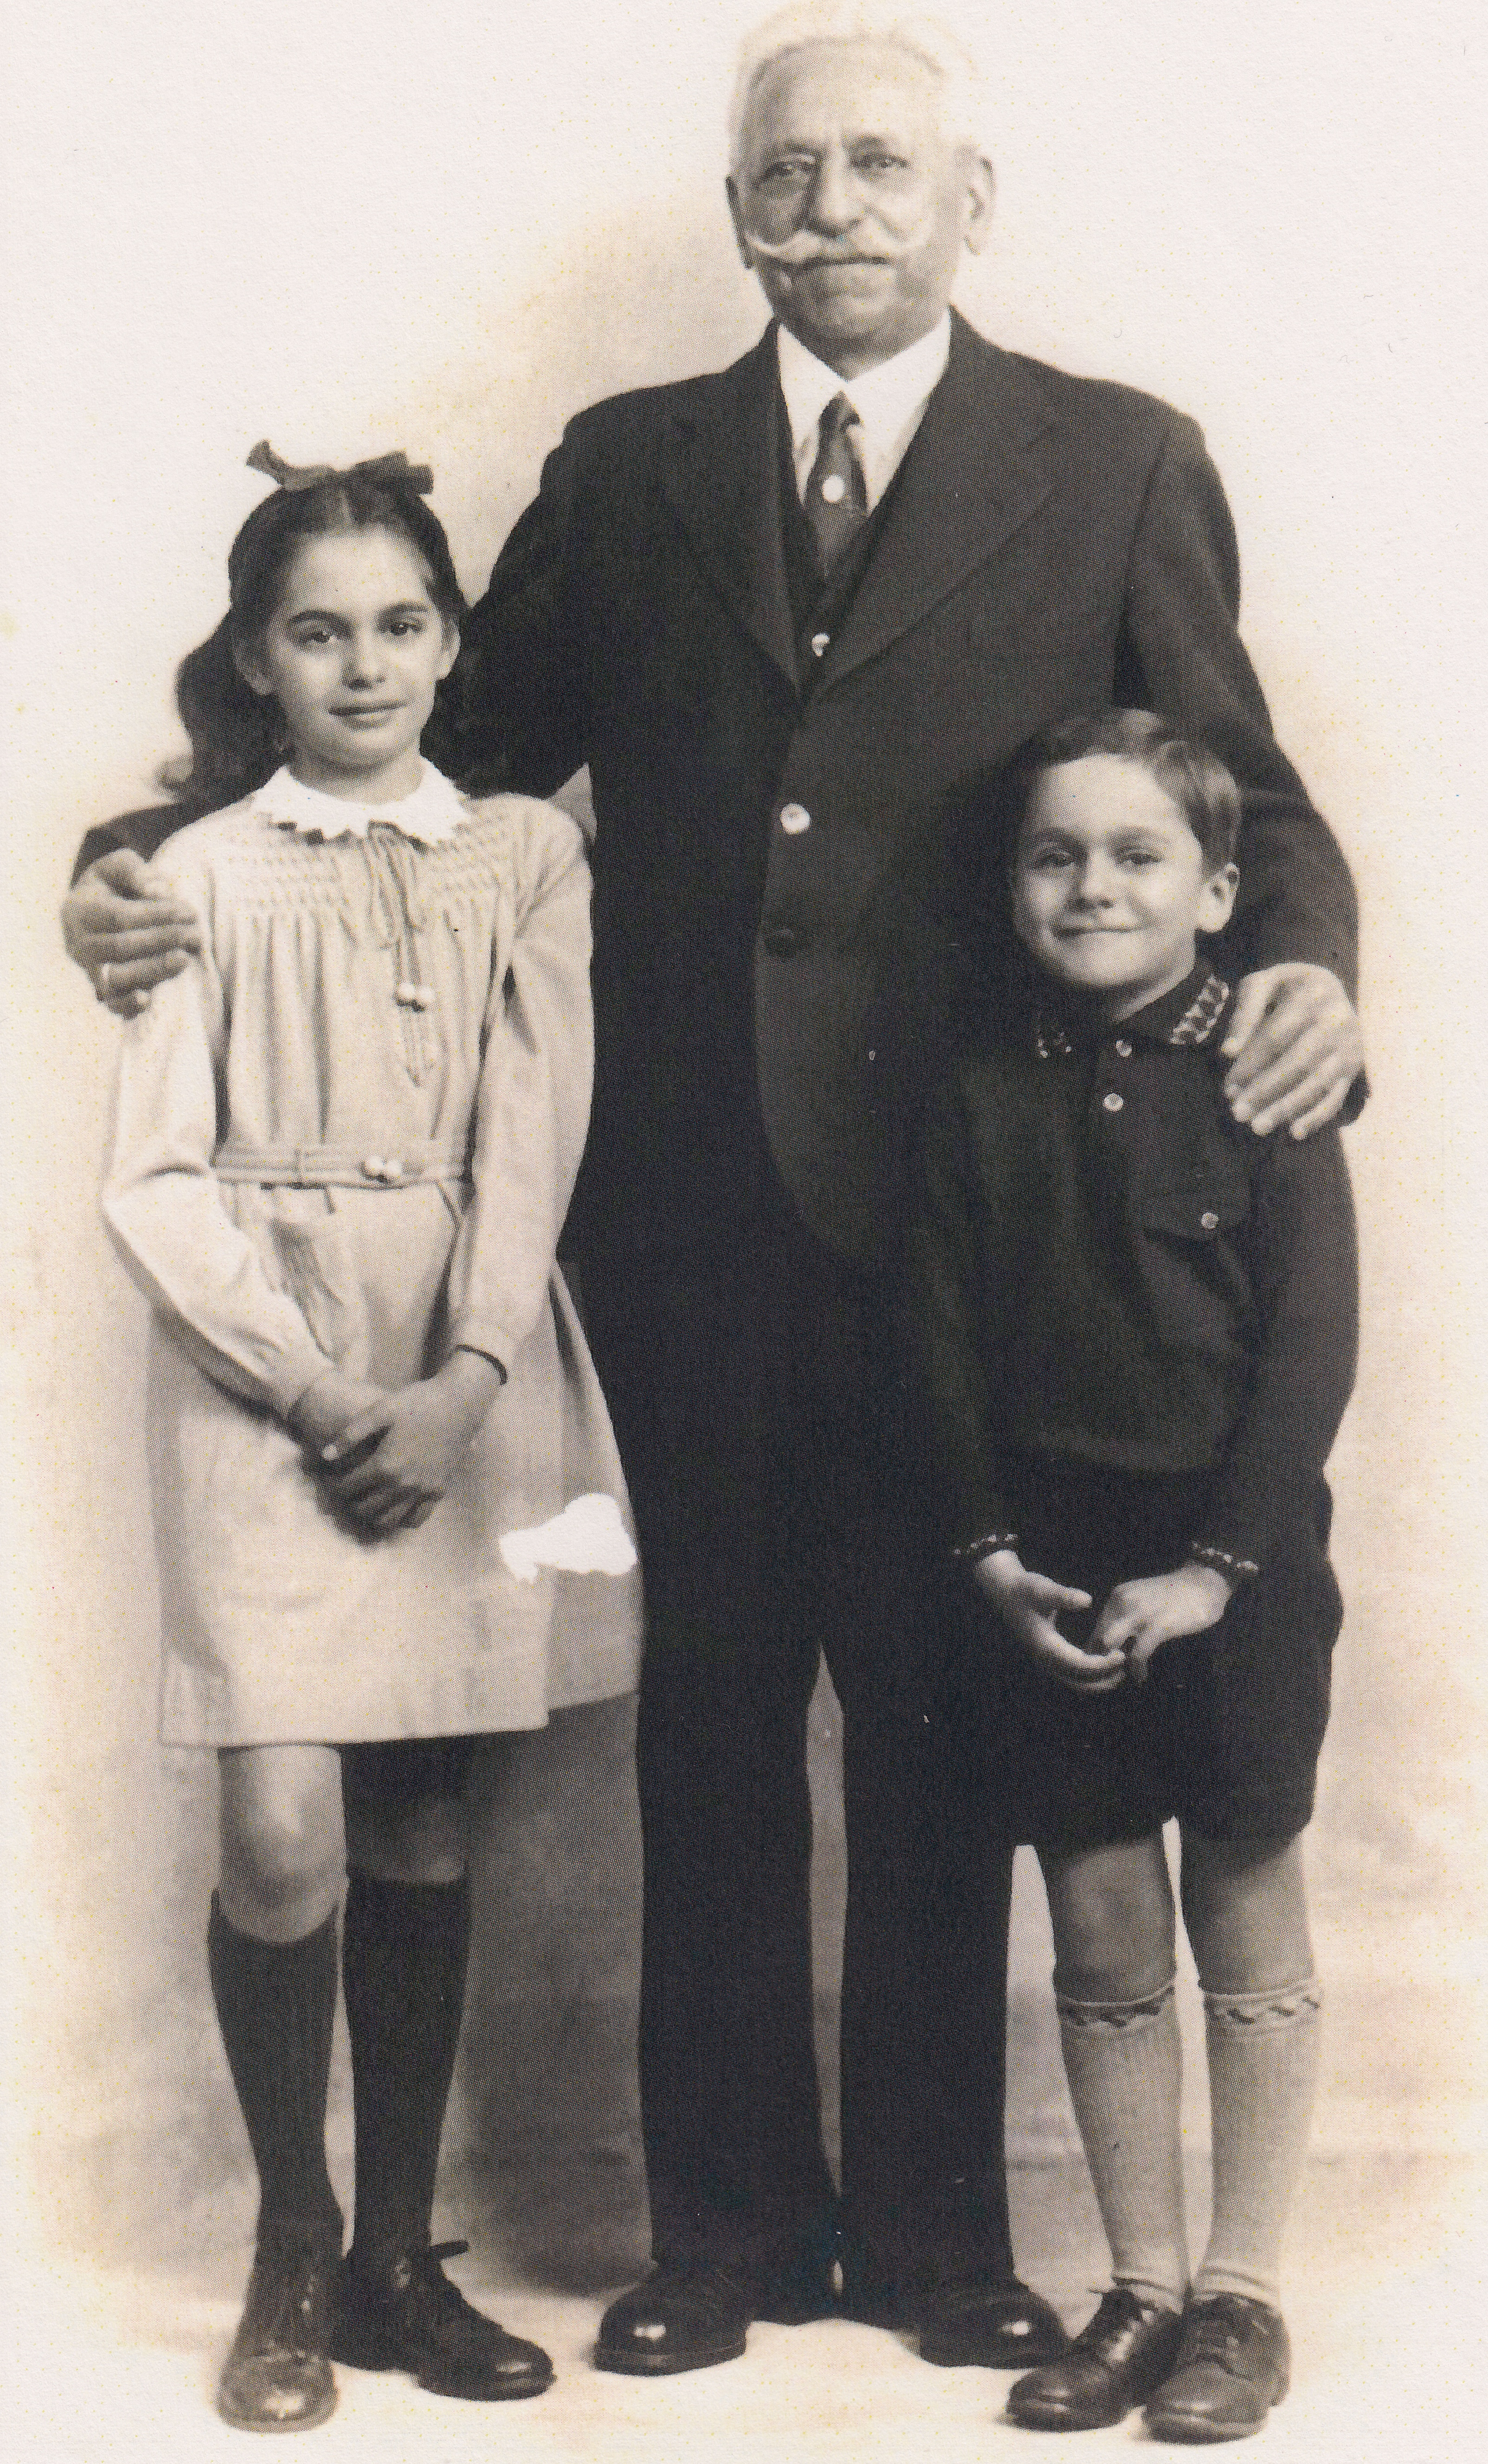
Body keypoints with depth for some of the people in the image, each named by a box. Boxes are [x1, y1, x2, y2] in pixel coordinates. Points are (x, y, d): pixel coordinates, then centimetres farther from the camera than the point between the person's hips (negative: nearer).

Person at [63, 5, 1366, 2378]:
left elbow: (1239, 785, 3)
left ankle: (932, 2221, 25)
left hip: (962, 1210, -2)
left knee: (943, 1727, 9)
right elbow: (469, 741, 11)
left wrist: (1306, 962, -18)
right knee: (713, 1719, 11)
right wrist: (154, 852, -2)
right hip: (693, 1209, 2)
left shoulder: (1119, 466, 4)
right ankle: (722, 2220, 25)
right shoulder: (625, 470, 11)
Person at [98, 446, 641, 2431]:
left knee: (427, 1832, 6)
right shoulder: (203, 874, 6)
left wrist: (459, 1386, -13)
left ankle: (401, 2254, 20)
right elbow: (152, 1183, 0)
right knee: (286, 1833, -10)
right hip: (259, 1369, -2)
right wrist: (318, 1391, -11)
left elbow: (534, 1134, 0)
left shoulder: (526, 857, 9)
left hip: (469, 1371, 2)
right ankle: (292, 2249, 11)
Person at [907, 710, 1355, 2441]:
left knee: (1249, 1933, 7)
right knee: (1099, 1939, 8)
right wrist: (992, 1553, -5)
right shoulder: (983, 1095, 2)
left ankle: (1241, 2295, 18)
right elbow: (942, 1341, 3)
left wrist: (1218, 1566, -14)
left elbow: (1311, 1342, -9)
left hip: (1234, 1562, -2)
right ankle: (1139, 2288, 20)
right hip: (1048, 1567, 3)